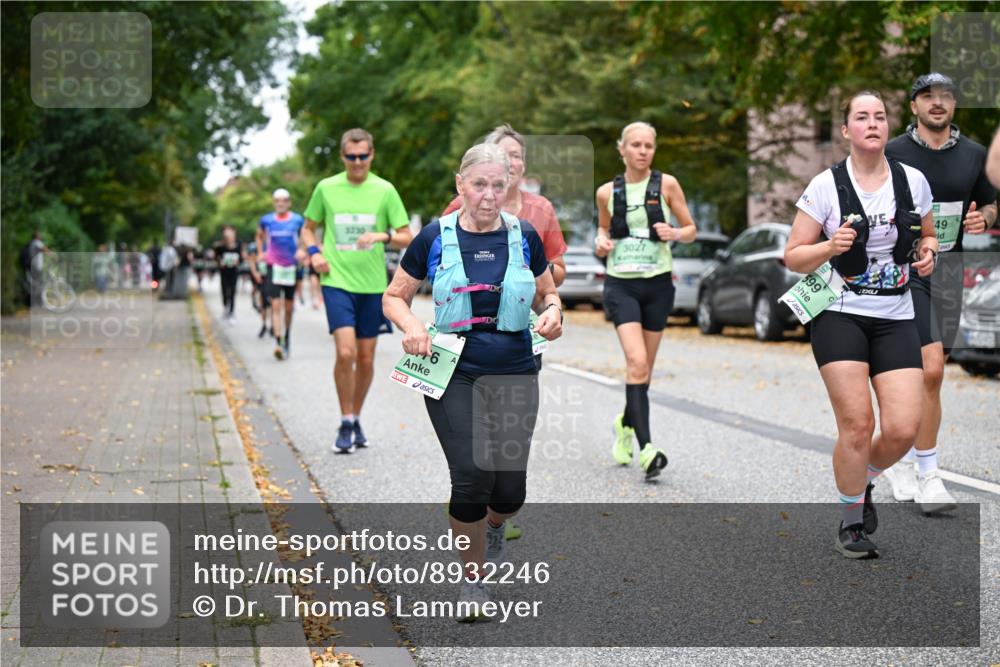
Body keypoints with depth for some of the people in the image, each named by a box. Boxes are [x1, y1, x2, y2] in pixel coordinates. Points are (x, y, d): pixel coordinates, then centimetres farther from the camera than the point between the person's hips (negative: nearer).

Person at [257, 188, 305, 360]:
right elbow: (260, 236, 20)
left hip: (291, 267, 1)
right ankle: (278, 342, -20)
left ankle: (287, 338, 32)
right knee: (276, 305, -13)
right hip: (274, 266, -1)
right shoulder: (266, 220, 2)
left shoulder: (298, 220, -1)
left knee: (288, 307, 11)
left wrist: (302, 250, -9)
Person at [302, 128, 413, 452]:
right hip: (337, 282, -1)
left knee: (366, 359, 7)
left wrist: (383, 236, -17)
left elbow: (407, 239, 3)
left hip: (372, 285, 2)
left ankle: (356, 418, 27)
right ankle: (346, 424, -1)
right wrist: (314, 252, -3)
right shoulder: (326, 188, 3)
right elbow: (309, 228, 17)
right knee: (345, 352, -15)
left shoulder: (384, 190, 2)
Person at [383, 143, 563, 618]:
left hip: (514, 374, 2)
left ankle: (494, 525, 39)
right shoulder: (435, 238, -1)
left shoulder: (524, 236, 4)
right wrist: (410, 325, -14)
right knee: (472, 480, -12)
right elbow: (394, 296, 7)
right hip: (453, 374, -2)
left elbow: (549, 293, 17)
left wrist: (553, 312, -7)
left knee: (509, 491, 0)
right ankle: (473, 580, 11)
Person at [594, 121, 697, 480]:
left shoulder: (666, 184, 1)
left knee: (643, 368, 10)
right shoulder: (607, 192, 4)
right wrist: (600, 243, -3)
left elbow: (691, 229, 7)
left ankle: (626, 424, 39)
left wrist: (675, 233, -15)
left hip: (658, 285, 1)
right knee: (637, 363, -18)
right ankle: (647, 448, -22)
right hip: (621, 285, -1)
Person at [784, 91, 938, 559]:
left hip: (896, 318, 3)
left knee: (903, 429, -7)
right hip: (840, 315, -3)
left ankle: (864, 481, 27)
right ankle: (851, 522, 12)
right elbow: (793, 257, -2)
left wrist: (927, 252, -1)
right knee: (857, 424, -10)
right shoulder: (826, 185, -5)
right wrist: (831, 247, -21)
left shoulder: (913, 181, 4)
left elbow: (927, 234, 22)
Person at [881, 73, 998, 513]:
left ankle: (901, 458, 28)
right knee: (929, 370, -16)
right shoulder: (891, 154, -4)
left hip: (948, 273, 5)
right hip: (903, 273, -5)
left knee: (926, 376, 10)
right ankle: (927, 477, -8)